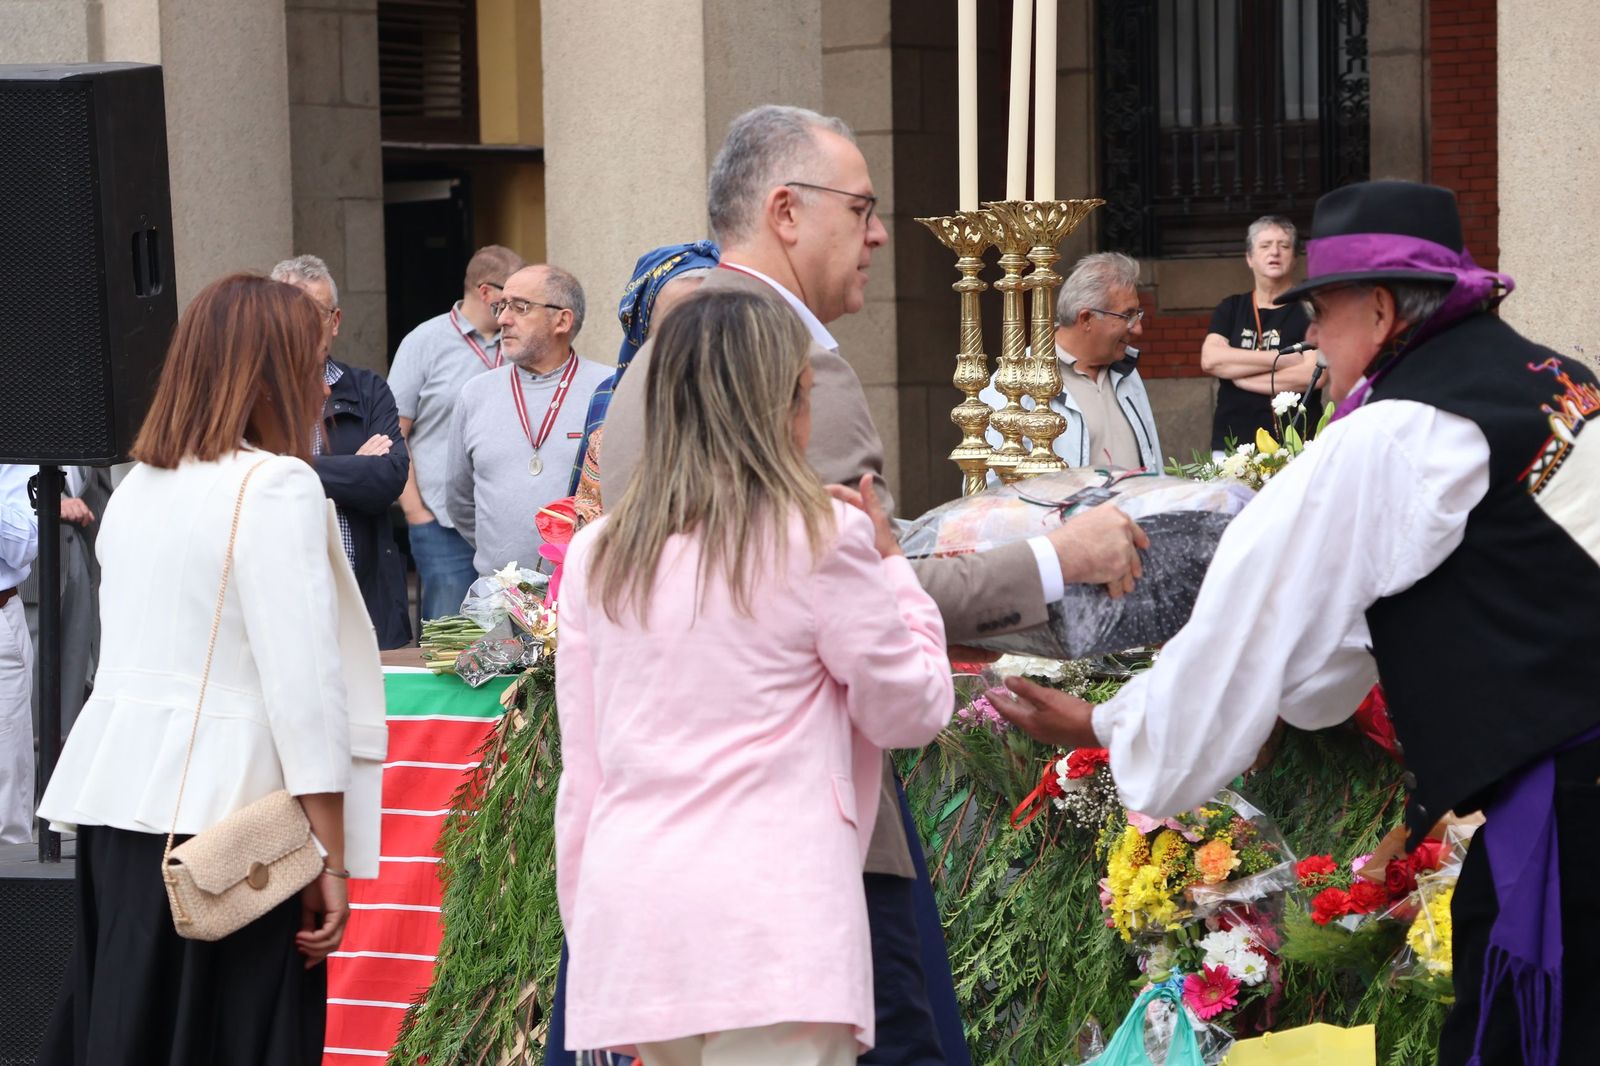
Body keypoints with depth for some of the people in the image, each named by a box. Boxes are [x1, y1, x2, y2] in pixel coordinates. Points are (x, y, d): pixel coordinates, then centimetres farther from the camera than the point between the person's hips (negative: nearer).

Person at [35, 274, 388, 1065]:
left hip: (119, 796, 7)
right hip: (227, 809, -7)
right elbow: (304, 684, -14)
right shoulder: (278, 486, -10)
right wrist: (331, 857, -12)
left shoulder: (137, 487, 13)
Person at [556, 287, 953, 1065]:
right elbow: (914, 710, 7)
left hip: (627, 916, 6)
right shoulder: (823, 540, -3)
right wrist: (891, 569, 19)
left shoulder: (597, 555, 11)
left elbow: (580, 772, 14)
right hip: (771, 921, -5)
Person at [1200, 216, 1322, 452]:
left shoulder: (1308, 309, 2)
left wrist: (1236, 374, -3)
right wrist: (1281, 360, -9)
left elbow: (1312, 374, -11)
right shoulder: (1231, 309, 13)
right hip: (1231, 443, 3)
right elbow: (1210, 360, -3)